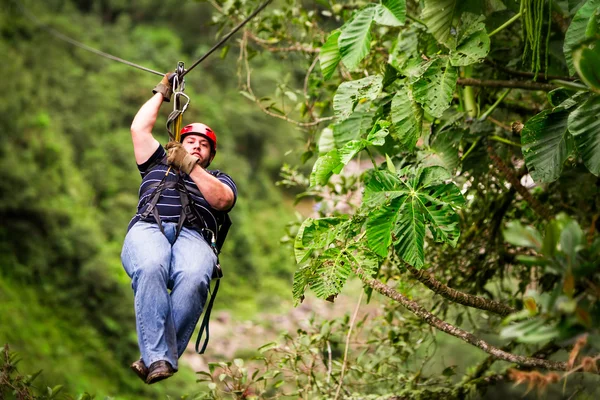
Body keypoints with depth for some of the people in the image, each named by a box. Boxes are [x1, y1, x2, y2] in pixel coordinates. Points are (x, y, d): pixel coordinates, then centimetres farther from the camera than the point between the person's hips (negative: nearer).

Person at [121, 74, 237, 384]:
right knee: (151, 268, -40)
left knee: (194, 278, -40)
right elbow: (139, 128, 32)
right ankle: (158, 360, -48)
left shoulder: (219, 178, 34)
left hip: (193, 235, 0)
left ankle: (157, 359, -41)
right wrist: (161, 93, 42)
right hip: (147, 228, 0)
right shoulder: (159, 164, 40)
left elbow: (221, 200, 11)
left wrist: (190, 167, 7)